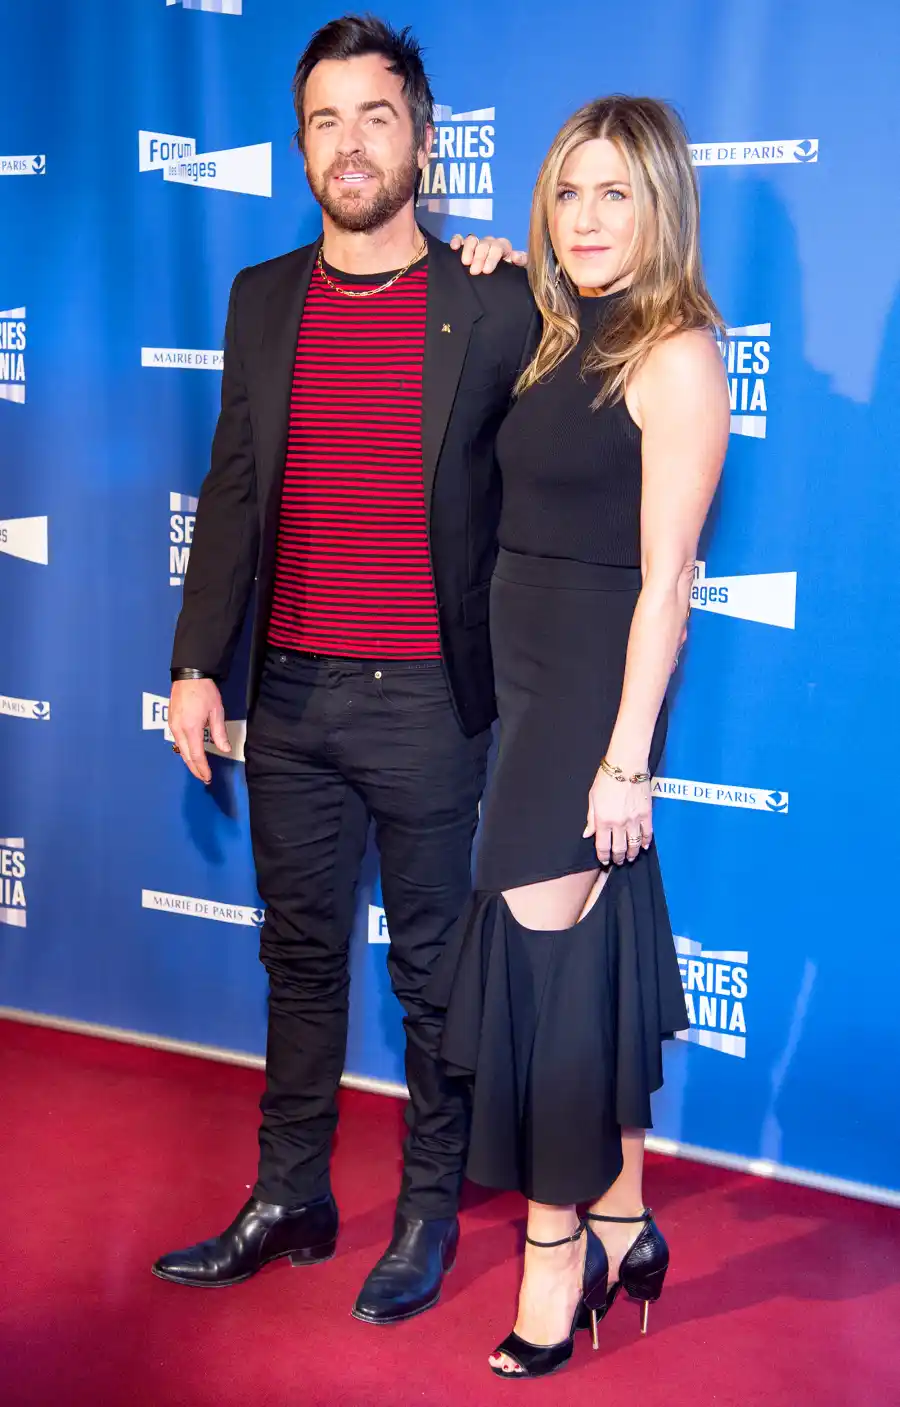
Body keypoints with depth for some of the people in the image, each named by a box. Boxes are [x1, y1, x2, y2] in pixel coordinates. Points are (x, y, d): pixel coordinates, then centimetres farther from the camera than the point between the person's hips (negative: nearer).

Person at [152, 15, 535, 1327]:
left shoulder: (495, 305, -4)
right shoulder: (263, 300, 7)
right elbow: (233, 490, 7)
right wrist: (198, 662, 3)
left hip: (428, 701, -3)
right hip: (291, 693, 4)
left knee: (434, 967, 9)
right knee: (301, 955, 15)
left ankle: (430, 1215, 25)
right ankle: (288, 1202, 29)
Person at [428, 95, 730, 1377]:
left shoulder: (676, 356, -12)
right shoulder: (560, 342, 11)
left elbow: (666, 577, -16)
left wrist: (626, 756, -19)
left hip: (599, 687, -8)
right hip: (528, 678, 8)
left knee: (544, 958, -2)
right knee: (592, 959, 14)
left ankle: (558, 1251, 13)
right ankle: (622, 1227, 27)